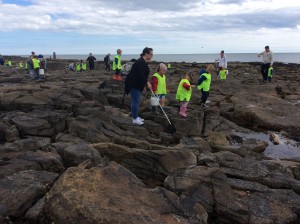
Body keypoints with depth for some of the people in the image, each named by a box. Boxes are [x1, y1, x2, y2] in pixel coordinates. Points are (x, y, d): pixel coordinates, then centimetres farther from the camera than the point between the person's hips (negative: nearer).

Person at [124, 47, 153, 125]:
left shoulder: (143, 62, 12)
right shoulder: (140, 62, -20)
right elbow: (140, 75, -27)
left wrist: (146, 82, 13)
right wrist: (147, 83, -20)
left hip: (137, 84, 10)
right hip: (133, 84, -10)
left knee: (136, 101, 16)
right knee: (135, 102, -4)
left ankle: (135, 116, 26)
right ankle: (134, 119, 4)